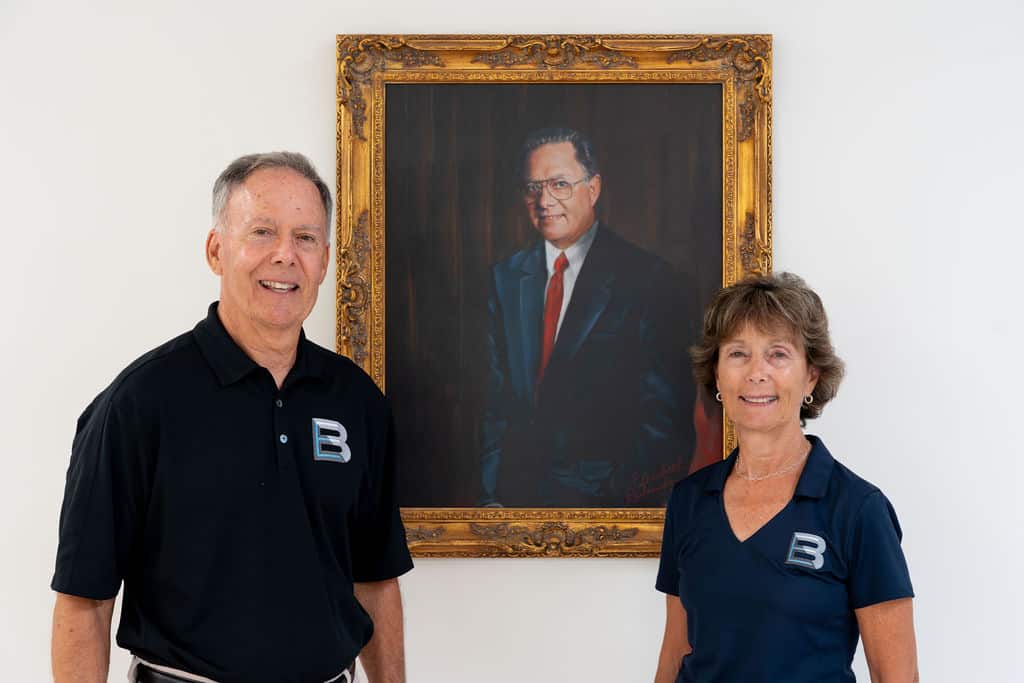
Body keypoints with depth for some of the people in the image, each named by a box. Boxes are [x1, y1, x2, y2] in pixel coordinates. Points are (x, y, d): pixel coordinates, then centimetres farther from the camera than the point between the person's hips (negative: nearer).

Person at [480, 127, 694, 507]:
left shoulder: (646, 279, -6)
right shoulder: (506, 278, 9)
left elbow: (662, 408, -8)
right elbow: (494, 395, 8)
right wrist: (491, 493, 1)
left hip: (602, 493, -3)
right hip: (517, 488, 4)